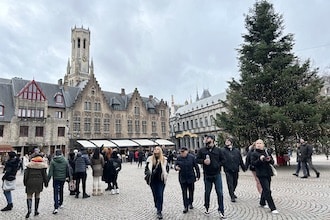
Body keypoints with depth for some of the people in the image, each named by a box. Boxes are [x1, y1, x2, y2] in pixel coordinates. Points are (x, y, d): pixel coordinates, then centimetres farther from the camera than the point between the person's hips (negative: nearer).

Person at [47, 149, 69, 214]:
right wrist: (68, 177, 12)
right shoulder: (65, 161, -2)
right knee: (61, 191, 21)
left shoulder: (53, 161, -8)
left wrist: (48, 180, -4)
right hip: (63, 178, 3)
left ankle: (56, 208, -10)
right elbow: (68, 170, 2)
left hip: (56, 178, -3)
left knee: (56, 192, -1)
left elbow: (50, 171, -9)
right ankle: (60, 203, 35)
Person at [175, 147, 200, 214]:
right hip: (182, 178, 1)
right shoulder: (179, 158, -4)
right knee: (184, 192, 2)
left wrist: (198, 175, -4)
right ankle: (185, 206, 10)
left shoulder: (191, 157, -9)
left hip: (191, 177, 0)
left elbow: (196, 167, -4)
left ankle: (190, 203, 35)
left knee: (191, 191, 14)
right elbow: (175, 165, 5)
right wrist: (176, 167, -19)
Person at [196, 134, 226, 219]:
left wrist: (218, 165, -12)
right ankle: (206, 207, 34)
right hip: (207, 175, 1)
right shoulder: (202, 150, -4)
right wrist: (203, 161, -17)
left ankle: (221, 210, 15)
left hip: (217, 175, 0)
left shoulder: (218, 150, -3)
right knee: (207, 192, 14)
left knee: (220, 193, 1)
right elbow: (197, 159, 1)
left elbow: (223, 160, 3)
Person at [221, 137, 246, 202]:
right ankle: (232, 197, 6)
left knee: (235, 183, 15)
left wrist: (244, 168, 15)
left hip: (235, 170, 4)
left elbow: (240, 160, 13)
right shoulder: (223, 150, -4)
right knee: (230, 184, -4)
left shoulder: (237, 150, 8)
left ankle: (232, 193, 39)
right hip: (228, 170, -4)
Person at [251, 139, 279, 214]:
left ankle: (262, 203, 38)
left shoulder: (267, 152, 10)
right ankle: (273, 208, -3)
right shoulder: (254, 154, -5)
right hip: (261, 174, -6)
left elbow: (272, 162, 12)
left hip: (268, 173, 6)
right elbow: (252, 163, -12)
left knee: (265, 189, 19)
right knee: (267, 191, -9)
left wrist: (270, 160, -11)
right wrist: (260, 159, -25)